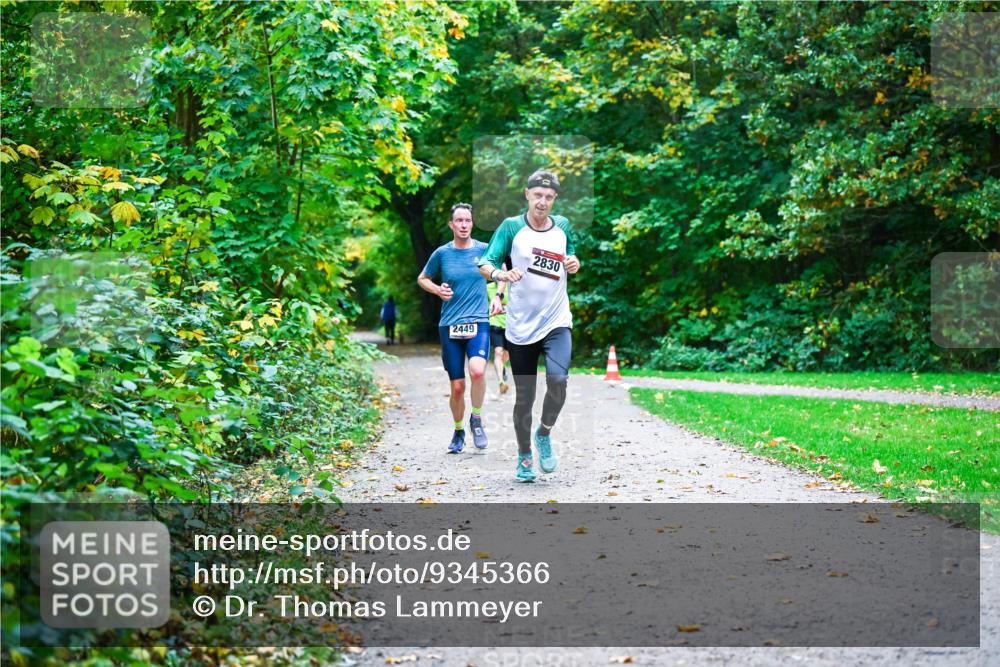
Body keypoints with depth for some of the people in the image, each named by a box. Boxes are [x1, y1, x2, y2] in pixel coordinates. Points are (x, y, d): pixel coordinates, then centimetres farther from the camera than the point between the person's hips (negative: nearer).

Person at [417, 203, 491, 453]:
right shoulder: (442, 253, 2)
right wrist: (437, 290, -2)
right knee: (457, 387, 4)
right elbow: (422, 279, 17)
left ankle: (476, 419, -2)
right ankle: (458, 431, 28)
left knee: (477, 371, -27)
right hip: (449, 326, 1)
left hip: (478, 322, -1)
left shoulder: (485, 250, 2)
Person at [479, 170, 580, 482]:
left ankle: (544, 434, 5)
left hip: (556, 322, 1)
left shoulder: (563, 226, 6)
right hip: (520, 326, -1)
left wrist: (574, 264, -3)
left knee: (558, 379, -22)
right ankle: (524, 457, 24)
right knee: (524, 397, 5)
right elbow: (485, 264, -8)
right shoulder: (511, 226, -4)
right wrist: (501, 274, -29)